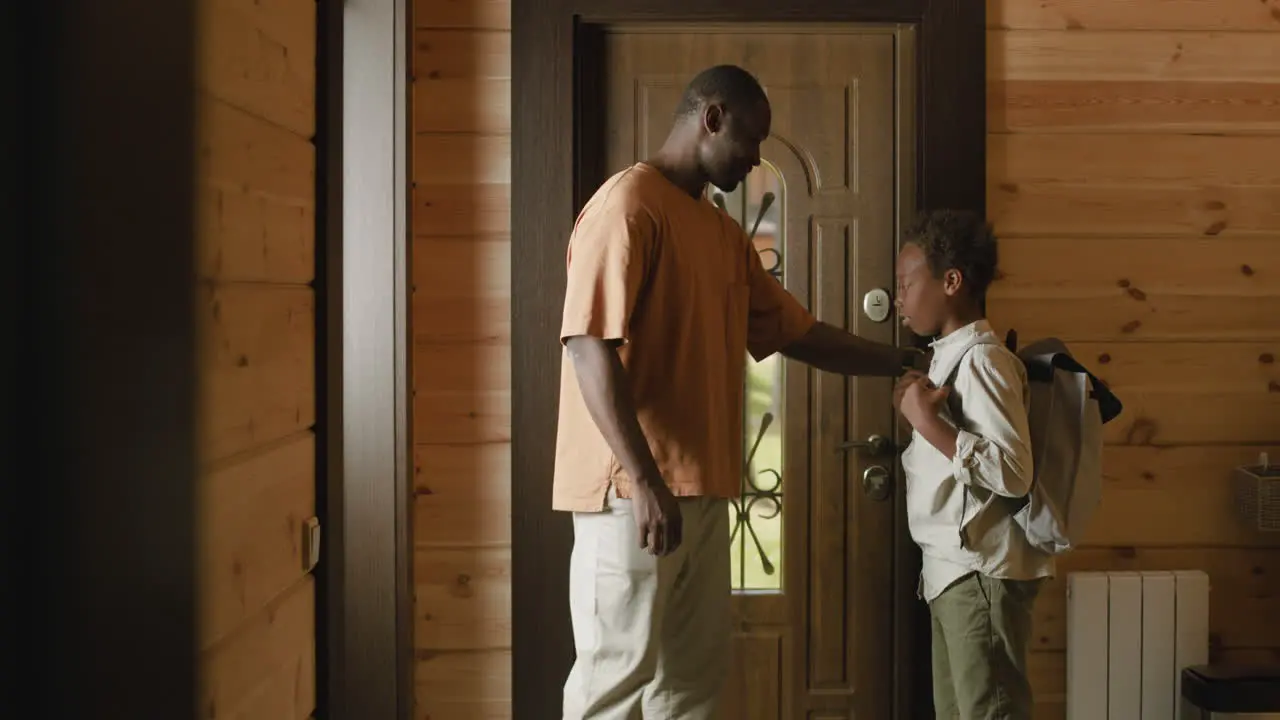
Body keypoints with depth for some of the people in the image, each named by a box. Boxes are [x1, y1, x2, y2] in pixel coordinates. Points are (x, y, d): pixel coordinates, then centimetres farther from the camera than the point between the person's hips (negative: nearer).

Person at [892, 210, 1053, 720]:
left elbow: (1012, 472, -26)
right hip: (953, 571, 10)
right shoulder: (950, 357, 13)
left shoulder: (983, 360, -16)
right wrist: (916, 409, 8)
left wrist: (925, 420, -23)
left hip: (983, 574, -10)